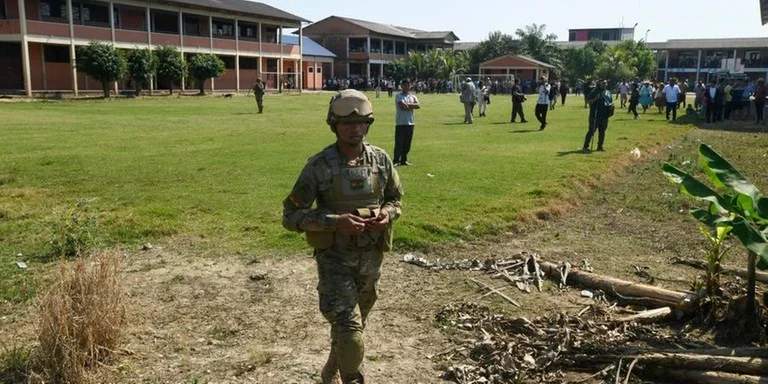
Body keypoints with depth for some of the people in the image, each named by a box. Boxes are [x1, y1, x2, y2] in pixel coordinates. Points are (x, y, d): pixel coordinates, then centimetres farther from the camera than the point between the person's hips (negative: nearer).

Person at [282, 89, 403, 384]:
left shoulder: (381, 159, -2)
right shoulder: (319, 166, -14)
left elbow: (395, 199, 13)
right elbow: (291, 215, -12)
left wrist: (388, 214, -11)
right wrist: (335, 221, -25)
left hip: (371, 258, 5)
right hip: (335, 259, -4)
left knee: (353, 326, 22)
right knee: (349, 332, -14)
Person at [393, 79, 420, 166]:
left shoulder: (413, 96, 15)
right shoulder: (399, 96, -2)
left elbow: (418, 106, -3)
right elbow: (402, 106, -20)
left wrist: (407, 105, -12)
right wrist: (412, 106, -5)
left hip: (410, 123, 5)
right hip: (400, 123, -5)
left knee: (407, 144, 8)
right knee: (399, 143, -6)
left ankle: (404, 160, 17)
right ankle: (396, 161, -1)